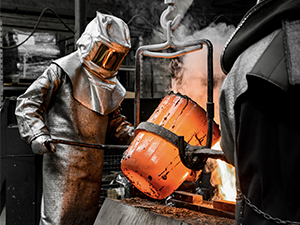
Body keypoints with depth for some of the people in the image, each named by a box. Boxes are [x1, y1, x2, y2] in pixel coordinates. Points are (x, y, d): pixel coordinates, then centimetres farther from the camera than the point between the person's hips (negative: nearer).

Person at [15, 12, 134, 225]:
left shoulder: (109, 83, 15)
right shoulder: (62, 71, -6)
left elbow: (113, 118, 24)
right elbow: (27, 103, -6)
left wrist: (132, 136, 7)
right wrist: (37, 134, -19)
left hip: (93, 164, 7)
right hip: (63, 160, -7)